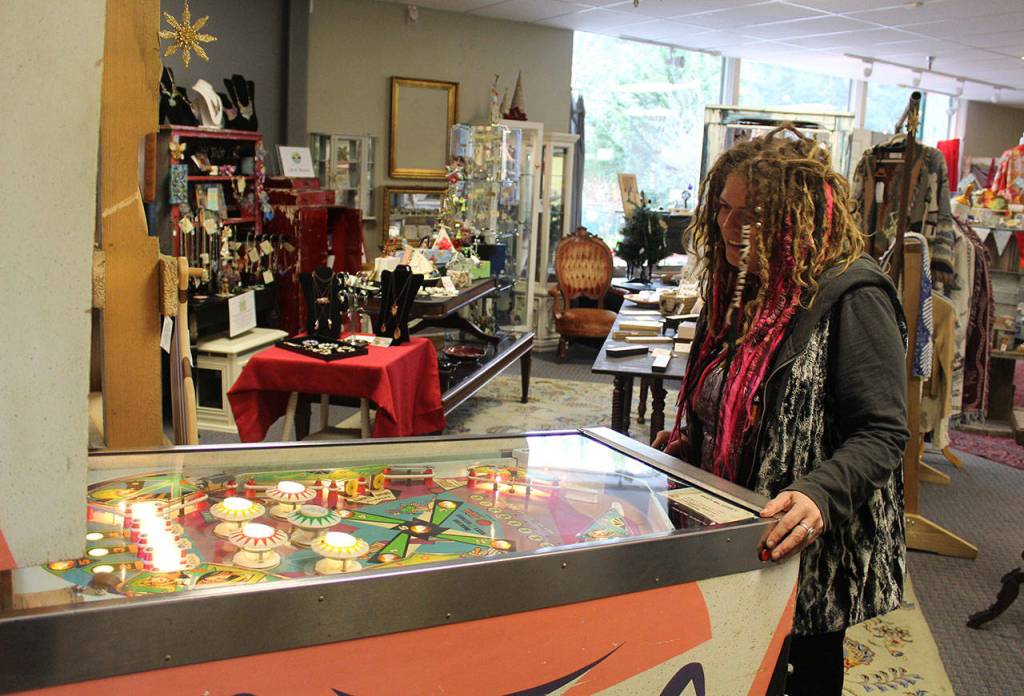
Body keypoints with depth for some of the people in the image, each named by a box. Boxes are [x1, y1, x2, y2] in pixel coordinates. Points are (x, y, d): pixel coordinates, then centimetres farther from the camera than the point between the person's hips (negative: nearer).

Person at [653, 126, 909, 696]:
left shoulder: (852, 295, -18)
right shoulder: (738, 288, 7)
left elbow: (882, 432, -22)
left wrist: (819, 495, -36)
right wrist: (681, 449, 7)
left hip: (814, 554, -7)